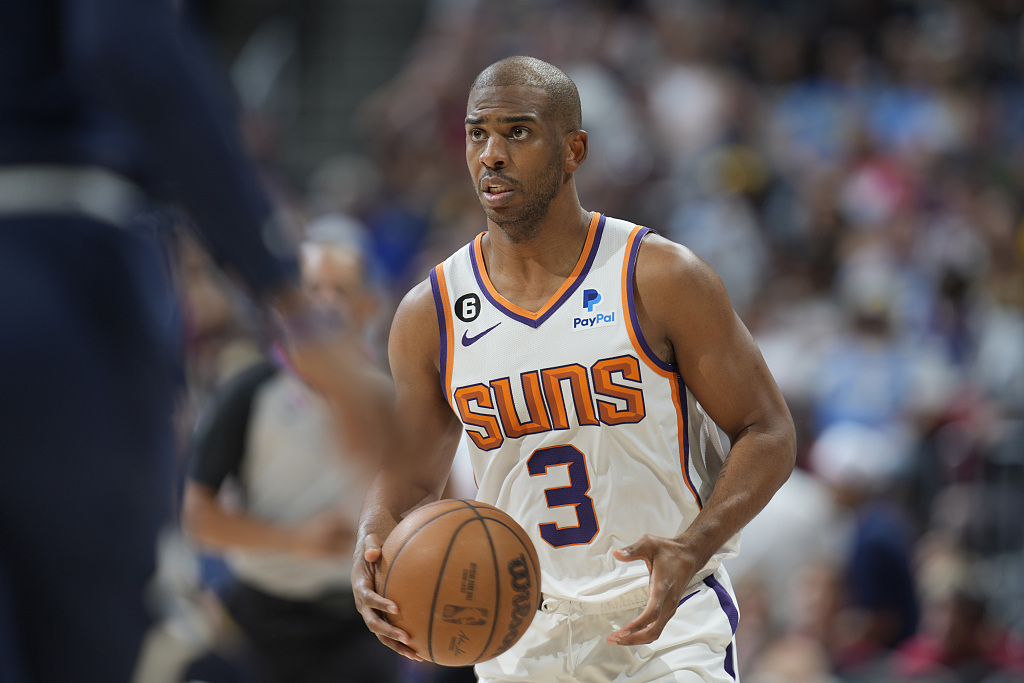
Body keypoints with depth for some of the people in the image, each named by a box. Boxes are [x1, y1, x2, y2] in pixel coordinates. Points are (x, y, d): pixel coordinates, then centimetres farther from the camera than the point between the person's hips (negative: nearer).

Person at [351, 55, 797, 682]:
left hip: (667, 618, -4)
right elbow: (408, 476, 9)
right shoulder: (430, 314, 0)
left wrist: (691, 549, -23)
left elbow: (768, 434, -6)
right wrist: (374, 553, -14)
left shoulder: (660, 278, -9)